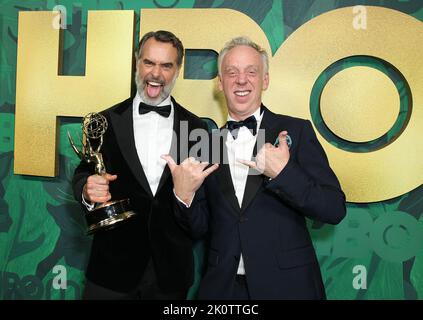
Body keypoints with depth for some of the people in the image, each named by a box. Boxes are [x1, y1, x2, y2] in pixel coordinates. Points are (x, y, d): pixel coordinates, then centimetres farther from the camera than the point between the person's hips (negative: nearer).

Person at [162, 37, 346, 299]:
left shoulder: (297, 131, -7)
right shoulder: (207, 144, 1)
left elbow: (335, 209, -11)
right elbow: (200, 228, 4)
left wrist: (283, 173, -24)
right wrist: (183, 195, -15)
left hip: (287, 285, -2)